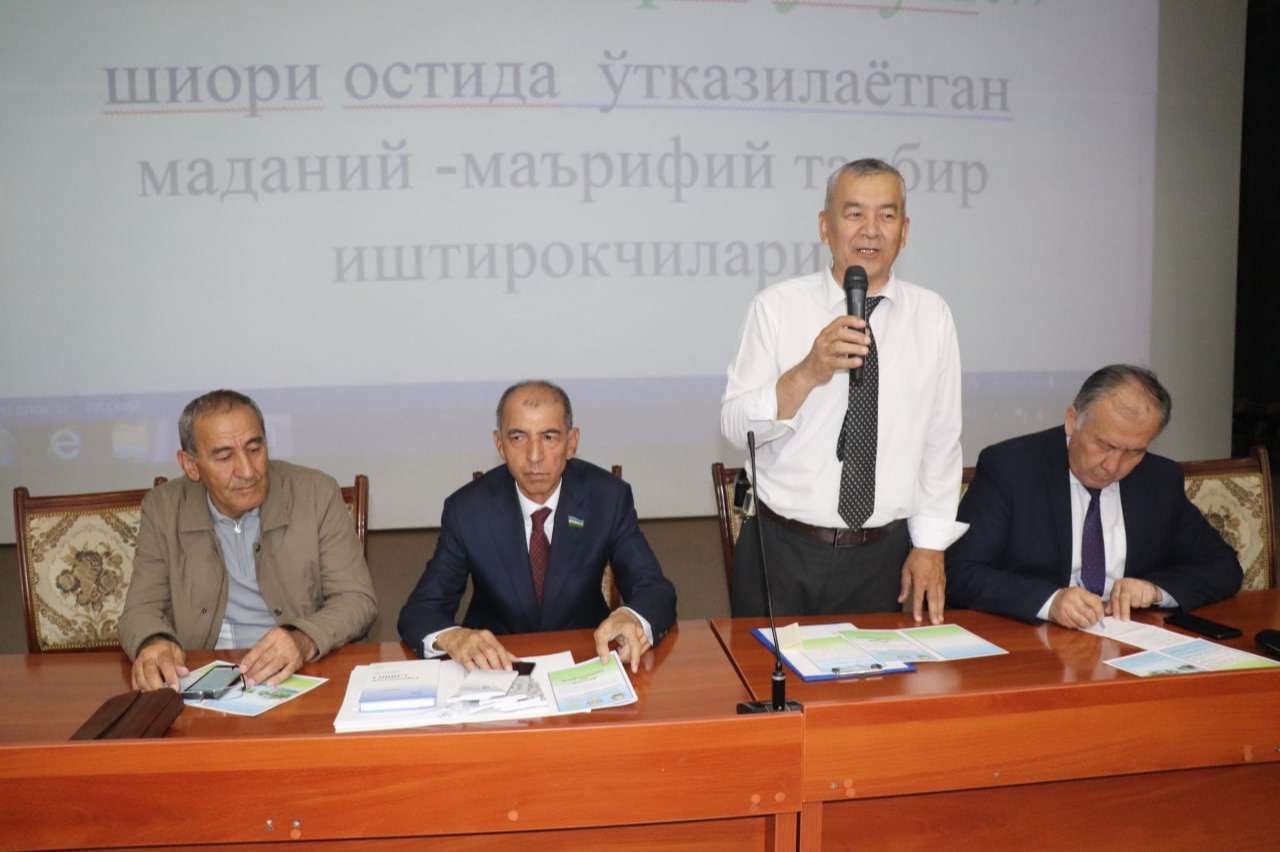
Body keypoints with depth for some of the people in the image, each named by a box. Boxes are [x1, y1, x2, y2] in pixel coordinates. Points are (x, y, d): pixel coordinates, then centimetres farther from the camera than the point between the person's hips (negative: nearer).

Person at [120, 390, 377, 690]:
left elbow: (357, 599, -4)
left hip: (301, 676, -2)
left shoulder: (317, 494, -3)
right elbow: (142, 609, 5)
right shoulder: (163, 509, 4)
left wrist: (304, 641, -26)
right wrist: (153, 642, -20)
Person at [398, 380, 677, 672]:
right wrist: (451, 637, -36)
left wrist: (634, 619, -37)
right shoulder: (467, 509, -11)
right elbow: (419, 612, -12)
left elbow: (658, 591, -12)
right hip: (496, 662, 0)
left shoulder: (609, 497, -11)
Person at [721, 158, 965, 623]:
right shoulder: (776, 305, -5)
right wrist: (807, 373, -27)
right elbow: (735, 426, -12)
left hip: (882, 557, 2)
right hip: (781, 550, -1)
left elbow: (941, 440, 3)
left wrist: (929, 546, 0)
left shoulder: (931, 315, 1)